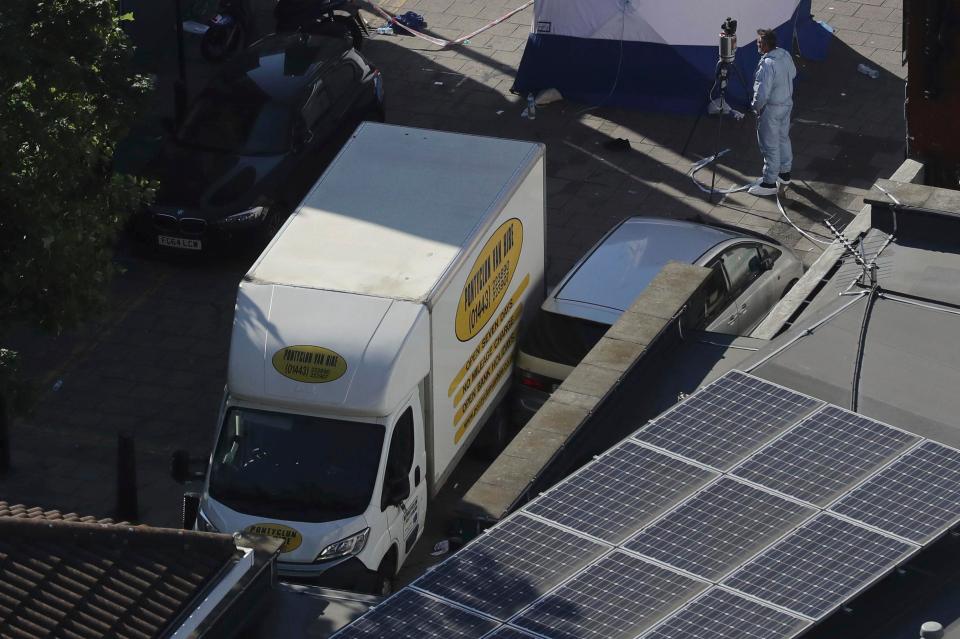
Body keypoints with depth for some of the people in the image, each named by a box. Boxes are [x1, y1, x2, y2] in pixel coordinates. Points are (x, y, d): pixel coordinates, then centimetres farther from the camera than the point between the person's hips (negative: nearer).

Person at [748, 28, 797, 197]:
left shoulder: (767, 65, -31)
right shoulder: (785, 55, -4)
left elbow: (762, 94, -30)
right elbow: (793, 74, 15)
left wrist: (755, 107, -12)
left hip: (771, 109, -9)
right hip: (787, 103, 9)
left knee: (770, 146, 3)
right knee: (783, 138, 24)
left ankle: (769, 183, 12)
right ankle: (784, 173, 39)